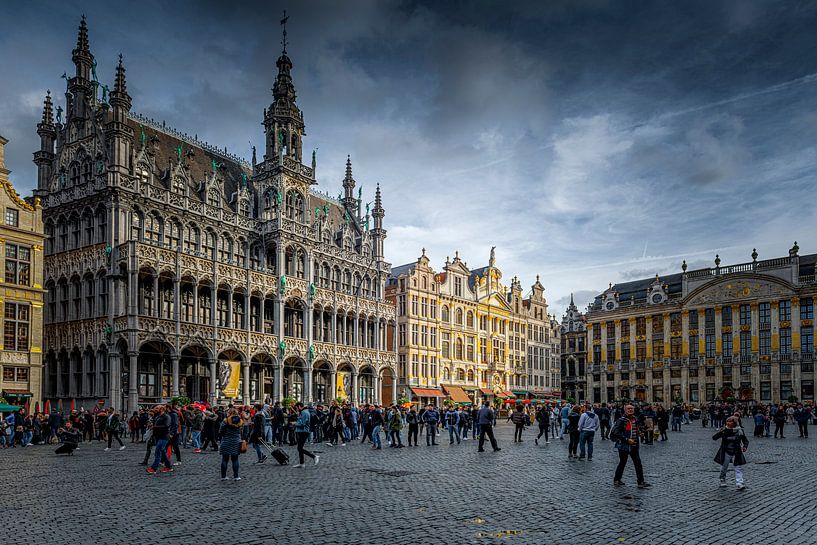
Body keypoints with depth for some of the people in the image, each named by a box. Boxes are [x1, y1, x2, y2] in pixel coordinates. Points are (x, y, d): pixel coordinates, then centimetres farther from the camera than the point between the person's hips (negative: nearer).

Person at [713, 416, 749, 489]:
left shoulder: (739, 430, -5)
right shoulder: (724, 430, -7)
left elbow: (745, 440, 5)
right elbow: (714, 438, -12)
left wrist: (745, 447, -15)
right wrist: (720, 432, -29)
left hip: (736, 453, 0)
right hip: (726, 453, 0)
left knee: (738, 468, -7)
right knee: (724, 467, 13)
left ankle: (739, 484, -9)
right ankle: (722, 480, 33)